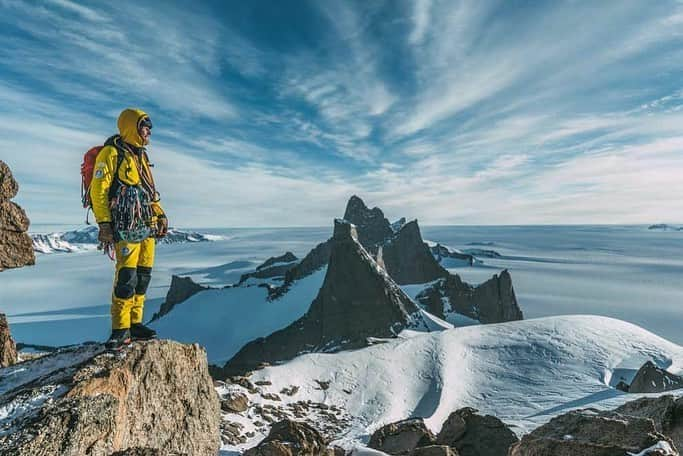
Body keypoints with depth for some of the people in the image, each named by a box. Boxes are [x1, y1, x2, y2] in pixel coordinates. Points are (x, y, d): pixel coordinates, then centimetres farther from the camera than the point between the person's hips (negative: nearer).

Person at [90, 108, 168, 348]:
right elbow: (98, 189, -9)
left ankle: (134, 324, 15)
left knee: (143, 275, 7)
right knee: (127, 275, -11)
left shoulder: (141, 155, 21)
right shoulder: (112, 153, -3)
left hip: (147, 225, 8)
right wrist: (104, 223, -15)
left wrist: (160, 215, 16)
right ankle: (120, 329, -1)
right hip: (126, 226, -8)